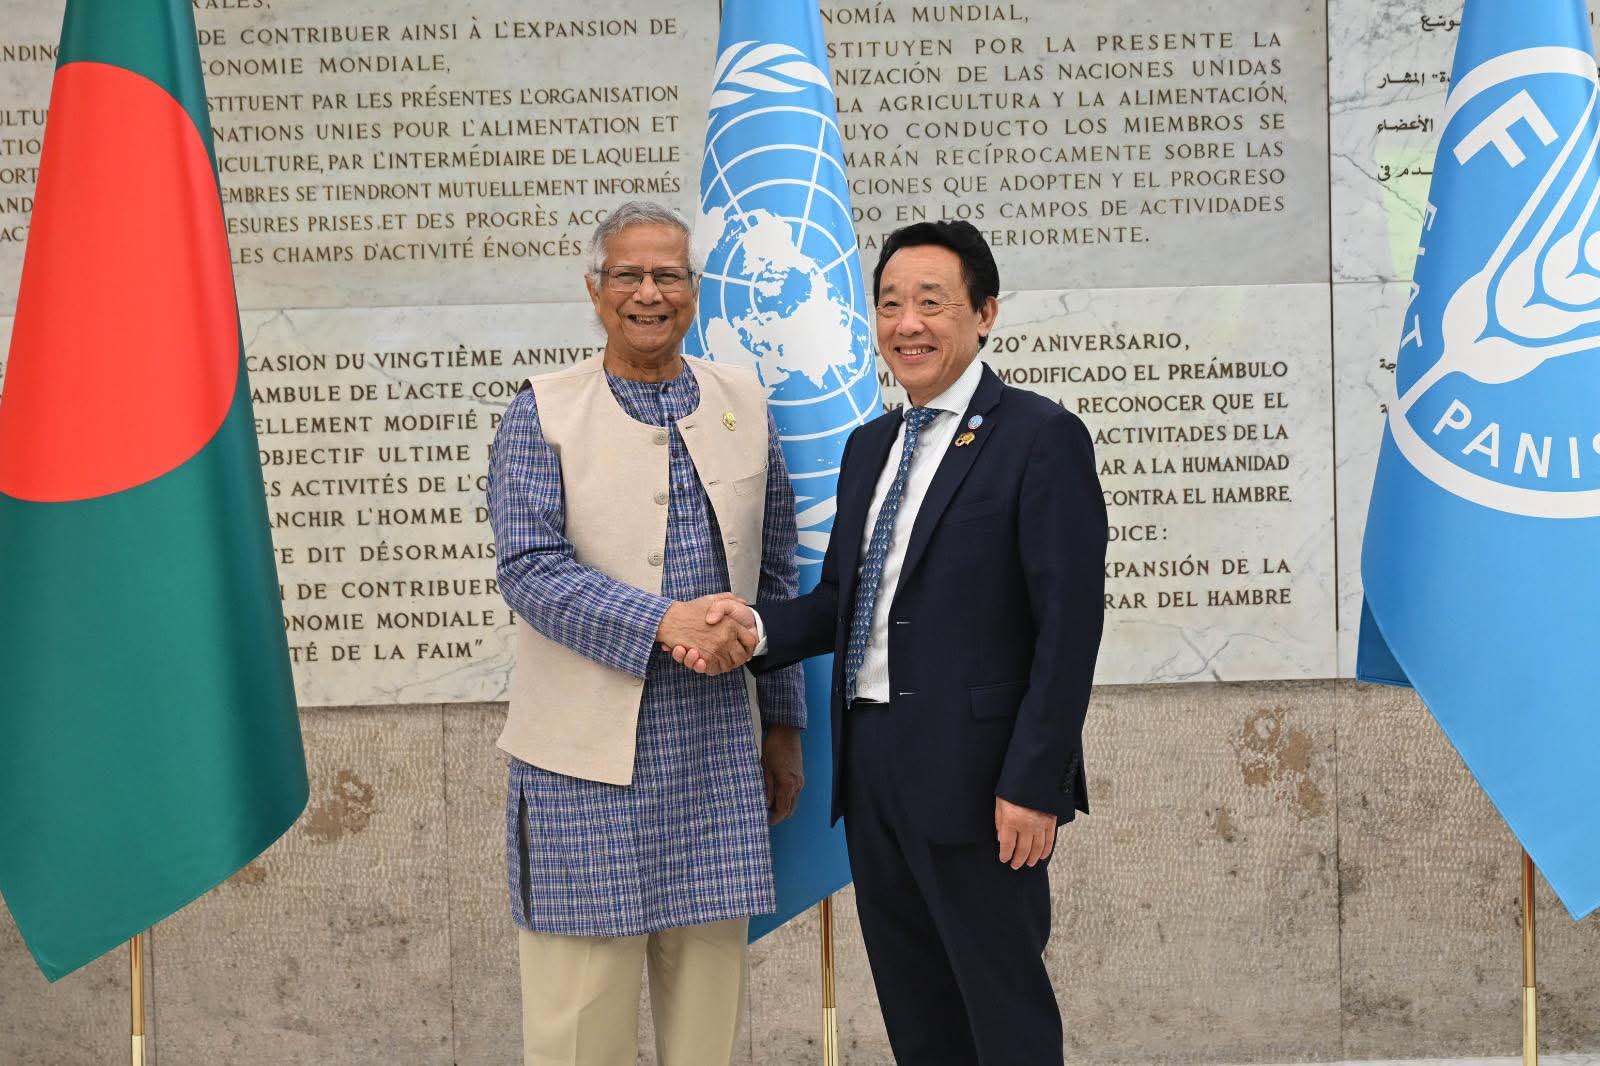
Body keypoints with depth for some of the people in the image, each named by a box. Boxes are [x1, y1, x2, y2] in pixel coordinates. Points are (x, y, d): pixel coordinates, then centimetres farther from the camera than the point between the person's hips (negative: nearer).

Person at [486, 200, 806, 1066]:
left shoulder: (742, 403, 11)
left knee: (709, 988, 9)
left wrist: (784, 723, 14)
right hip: (588, 746, -3)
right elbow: (529, 567, -11)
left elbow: (775, 574, 15)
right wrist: (664, 622, -22)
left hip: (720, 744, 4)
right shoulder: (543, 412, 0)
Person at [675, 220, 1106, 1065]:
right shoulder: (869, 446, 15)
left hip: (976, 774, -7)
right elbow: (843, 600, 15)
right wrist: (758, 626, -6)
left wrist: (1034, 783, -18)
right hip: (872, 765, 7)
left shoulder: (1040, 438, -9)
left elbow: (1068, 624, -14)